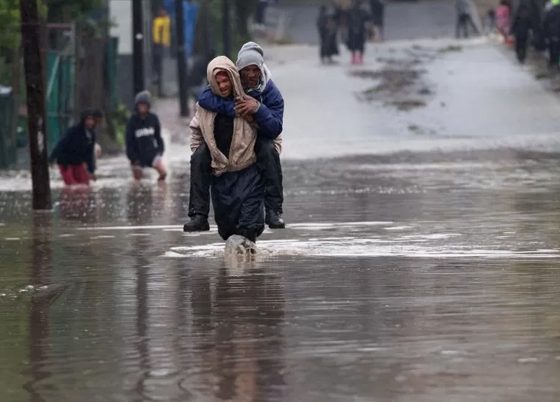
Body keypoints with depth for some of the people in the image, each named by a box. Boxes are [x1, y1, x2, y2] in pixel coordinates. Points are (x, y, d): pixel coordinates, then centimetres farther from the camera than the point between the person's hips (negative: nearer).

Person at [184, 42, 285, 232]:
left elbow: (275, 129, -25)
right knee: (199, 156, -23)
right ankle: (198, 215, -18)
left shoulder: (271, 93, -15)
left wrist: (259, 109, -41)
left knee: (270, 150, -34)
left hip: (257, 140, -1)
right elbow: (204, 98, -31)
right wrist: (233, 109, -42)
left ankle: (274, 211, -29)